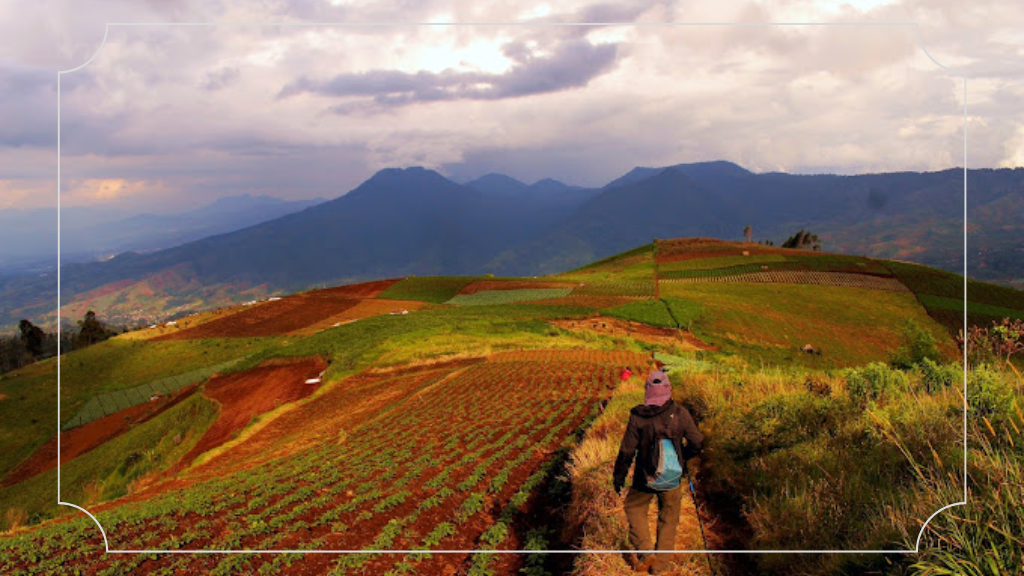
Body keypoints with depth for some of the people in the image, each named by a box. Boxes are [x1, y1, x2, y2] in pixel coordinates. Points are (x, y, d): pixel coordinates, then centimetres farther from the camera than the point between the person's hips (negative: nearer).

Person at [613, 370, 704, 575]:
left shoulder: (638, 416, -14)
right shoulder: (680, 414, -11)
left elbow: (627, 451, -10)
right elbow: (698, 444, -3)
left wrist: (618, 477, 3)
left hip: (645, 478, -1)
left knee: (634, 508, 23)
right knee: (668, 522, 17)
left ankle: (646, 552, 9)